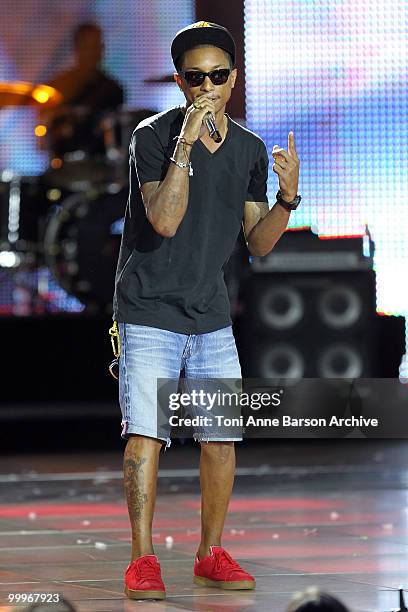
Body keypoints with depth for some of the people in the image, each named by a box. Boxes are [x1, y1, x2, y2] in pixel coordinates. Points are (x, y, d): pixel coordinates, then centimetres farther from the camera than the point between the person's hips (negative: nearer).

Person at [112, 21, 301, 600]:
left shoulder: (250, 149, 6)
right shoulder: (154, 135, -10)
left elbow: (258, 243, 8)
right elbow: (165, 221, -23)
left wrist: (287, 198, -10)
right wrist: (187, 140, -27)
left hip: (210, 314, 5)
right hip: (149, 312, -5)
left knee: (222, 437, 3)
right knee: (145, 432, -12)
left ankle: (211, 555, 16)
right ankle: (142, 559, -6)